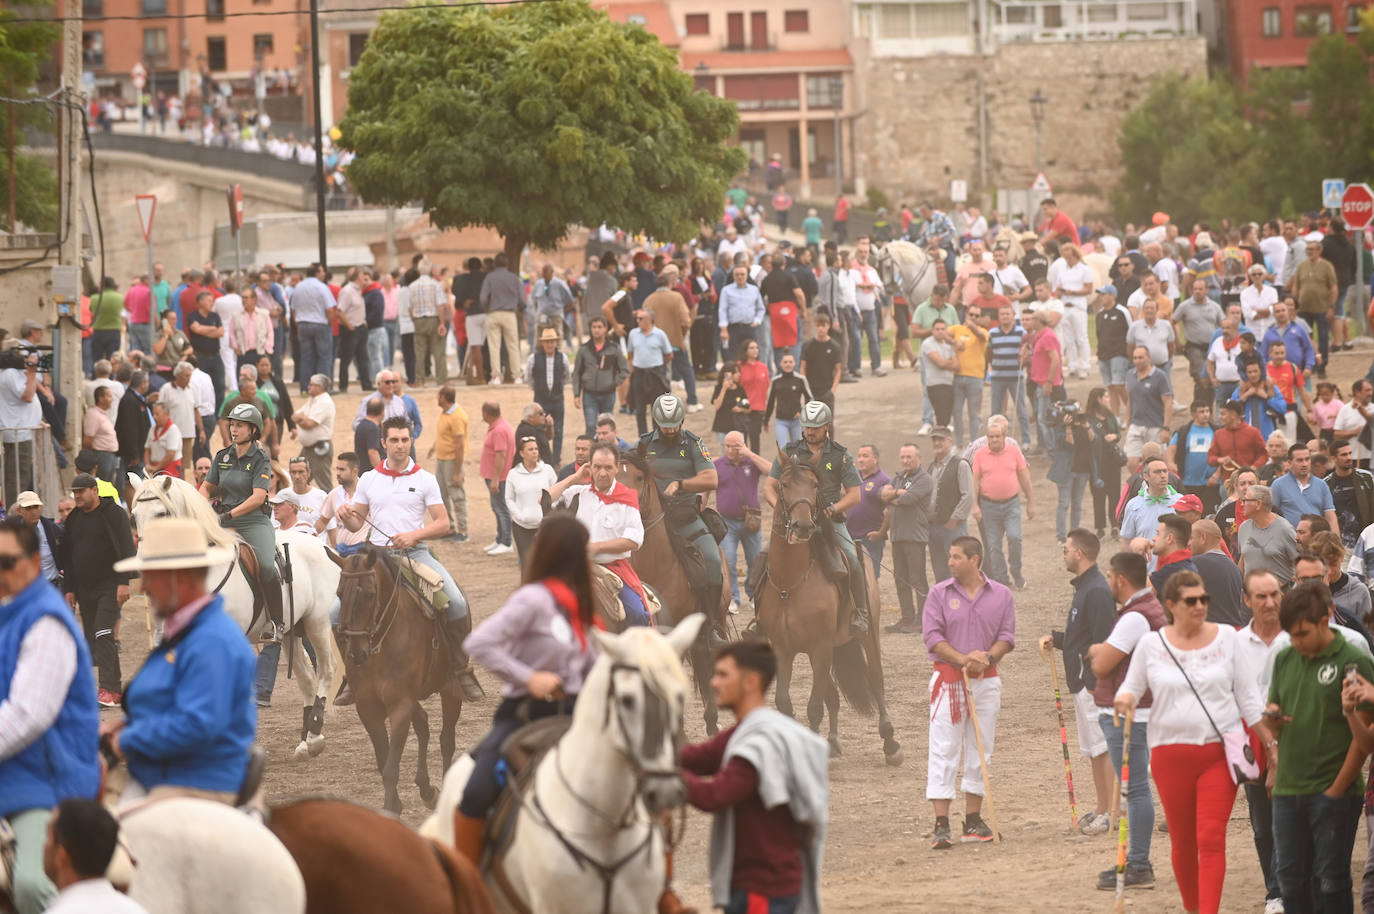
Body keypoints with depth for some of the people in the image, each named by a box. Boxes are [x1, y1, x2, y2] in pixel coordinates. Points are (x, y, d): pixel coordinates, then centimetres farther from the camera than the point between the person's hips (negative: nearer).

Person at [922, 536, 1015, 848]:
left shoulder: (1001, 595, 5)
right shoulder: (939, 593, 0)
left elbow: (1007, 636, 4)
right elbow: (932, 637, -5)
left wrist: (987, 657, -15)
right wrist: (963, 659, -17)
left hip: (986, 680, 2)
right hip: (948, 678, -2)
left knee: (981, 750, 8)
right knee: (944, 750, -7)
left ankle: (973, 819, 18)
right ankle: (941, 825, -9)